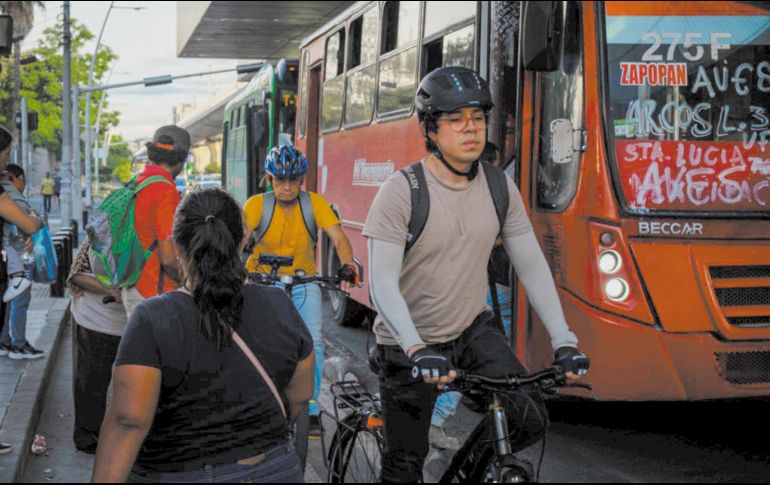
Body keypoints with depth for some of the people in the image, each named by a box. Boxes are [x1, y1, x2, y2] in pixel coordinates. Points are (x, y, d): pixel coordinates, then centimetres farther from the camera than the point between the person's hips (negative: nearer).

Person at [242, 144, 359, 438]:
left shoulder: (315, 203, -10)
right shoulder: (257, 204, -12)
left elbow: (338, 237, -20)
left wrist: (347, 265, -39)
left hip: (303, 282, 1)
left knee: (313, 341, -13)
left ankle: (311, 409, 2)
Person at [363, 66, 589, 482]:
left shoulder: (500, 187, -4)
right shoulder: (401, 191, -19)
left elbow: (532, 266, -2)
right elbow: (382, 283, -25)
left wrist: (563, 340, -10)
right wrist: (417, 349, -38)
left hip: (474, 329, 4)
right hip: (410, 344, -4)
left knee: (529, 419, -13)